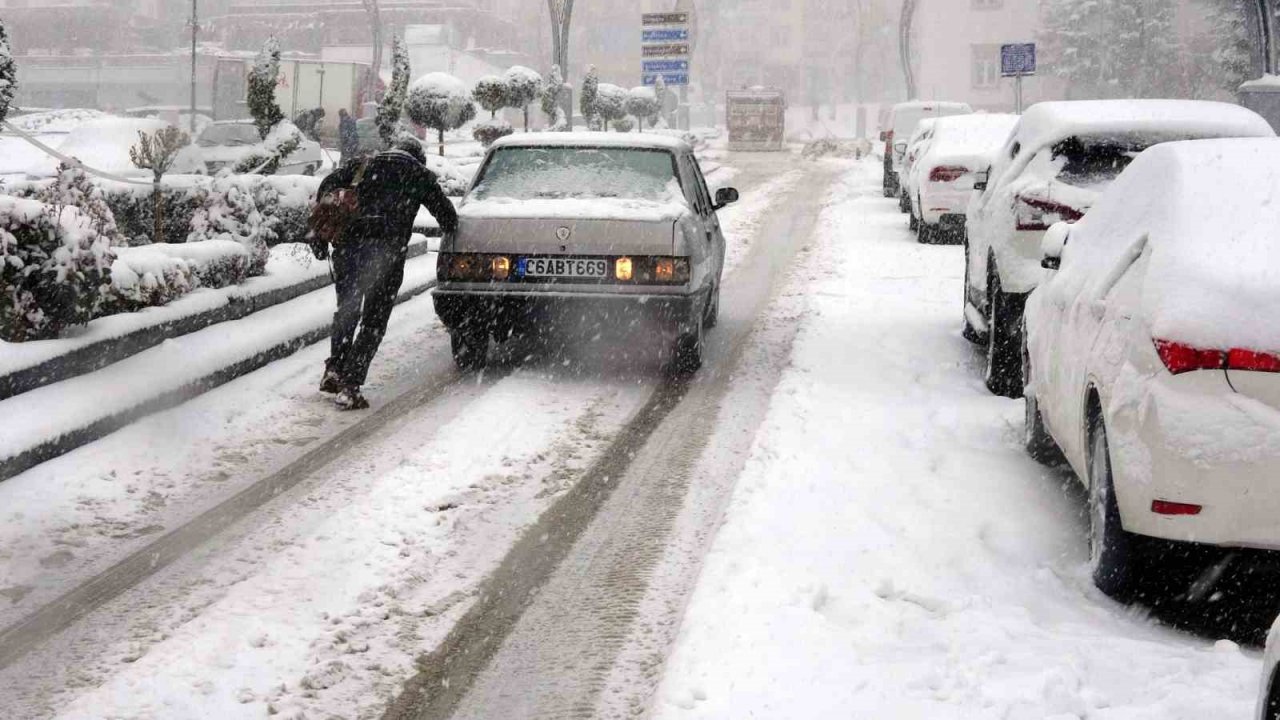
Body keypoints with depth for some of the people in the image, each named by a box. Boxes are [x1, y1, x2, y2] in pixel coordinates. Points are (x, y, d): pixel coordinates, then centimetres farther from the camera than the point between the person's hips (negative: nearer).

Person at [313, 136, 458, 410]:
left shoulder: (363, 165, 24)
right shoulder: (419, 175, 17)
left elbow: (328, 186, 12)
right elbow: (444, 211, 14)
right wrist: (451, 233, 36)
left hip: (348, 244, 3)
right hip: (386, 250, -3)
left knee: (346, 311, 23)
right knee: (374, 322, 2)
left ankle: (334, 370, 13)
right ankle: (350, 386, -5)